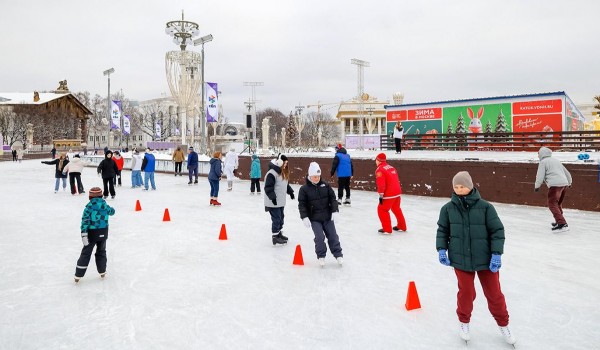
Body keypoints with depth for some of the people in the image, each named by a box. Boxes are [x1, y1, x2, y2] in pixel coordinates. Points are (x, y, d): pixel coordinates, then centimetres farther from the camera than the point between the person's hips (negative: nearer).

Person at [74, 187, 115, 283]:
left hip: (92, 233, -3)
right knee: (101, 251, 20)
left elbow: (85, 220, -19)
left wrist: (84, 234, -21)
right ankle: (102, 272, 26)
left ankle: (78, 275, 7)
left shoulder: (89, 206, -11)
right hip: (103, 233, 3)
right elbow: (112, 211, 21)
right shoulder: (105, 205, 0)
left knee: (86, 253, 6)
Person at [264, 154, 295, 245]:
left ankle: (279, 233, 32)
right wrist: (273, 197, -26)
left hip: (281, 201, 10)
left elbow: (286, 184, 25)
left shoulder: (283, 173, 11)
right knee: (276, 219, -4)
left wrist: (290, 191, 19)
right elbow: (268, 187, -22)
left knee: (281, 218, 18)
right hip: (273, 202, -9)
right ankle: (275, 236, 6)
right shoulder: (271, 173, -20)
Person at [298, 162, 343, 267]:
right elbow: (302, 204, -7)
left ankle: (338, 254, 21)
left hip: (327, 217, 3)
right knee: (319, 237, -5)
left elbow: (333, 198, 2)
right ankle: (321, 256, 14)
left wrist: (335, 211, -7)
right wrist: (304, 217, -15)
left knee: (332, 236, 7)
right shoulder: (304, 189, -8)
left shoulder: (325, 185, 0)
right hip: (314, 219, -2)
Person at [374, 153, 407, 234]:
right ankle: (402, 226, 34)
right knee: (396, 208, 24)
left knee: (382, 209, 4)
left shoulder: (379, 170, -11)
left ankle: (387, 229, 5)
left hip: (389, 194, -9)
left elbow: (381, 184, -20)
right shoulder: (391, 167, 16)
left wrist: (381, 195, -14)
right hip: (397, 192, 9)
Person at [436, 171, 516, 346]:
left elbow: (497, 231, -7)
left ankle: (503, 324, 37)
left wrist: (496, 254, -12)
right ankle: (464, 321, 35)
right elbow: (442, 230, 6)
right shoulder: (448, 208, -6)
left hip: (485, 259, 0)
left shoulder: (485, 207, -11)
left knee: (494, 293, 13)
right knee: (466, 292, 9)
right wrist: (441, 249, -2)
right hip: (460, 259, 0)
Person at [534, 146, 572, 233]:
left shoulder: (543, 162, 0)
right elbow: (567, 173, 30)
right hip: (564, 184, 8)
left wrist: (537, 186, 8)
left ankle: (562, 224, -20)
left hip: (555, 185, -8)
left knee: (552, 204, -9)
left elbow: (540, 175, -6)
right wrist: (569, 182, 46)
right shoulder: (556, 160, 24)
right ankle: (558, 221, 33)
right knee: (558, 203, 23)